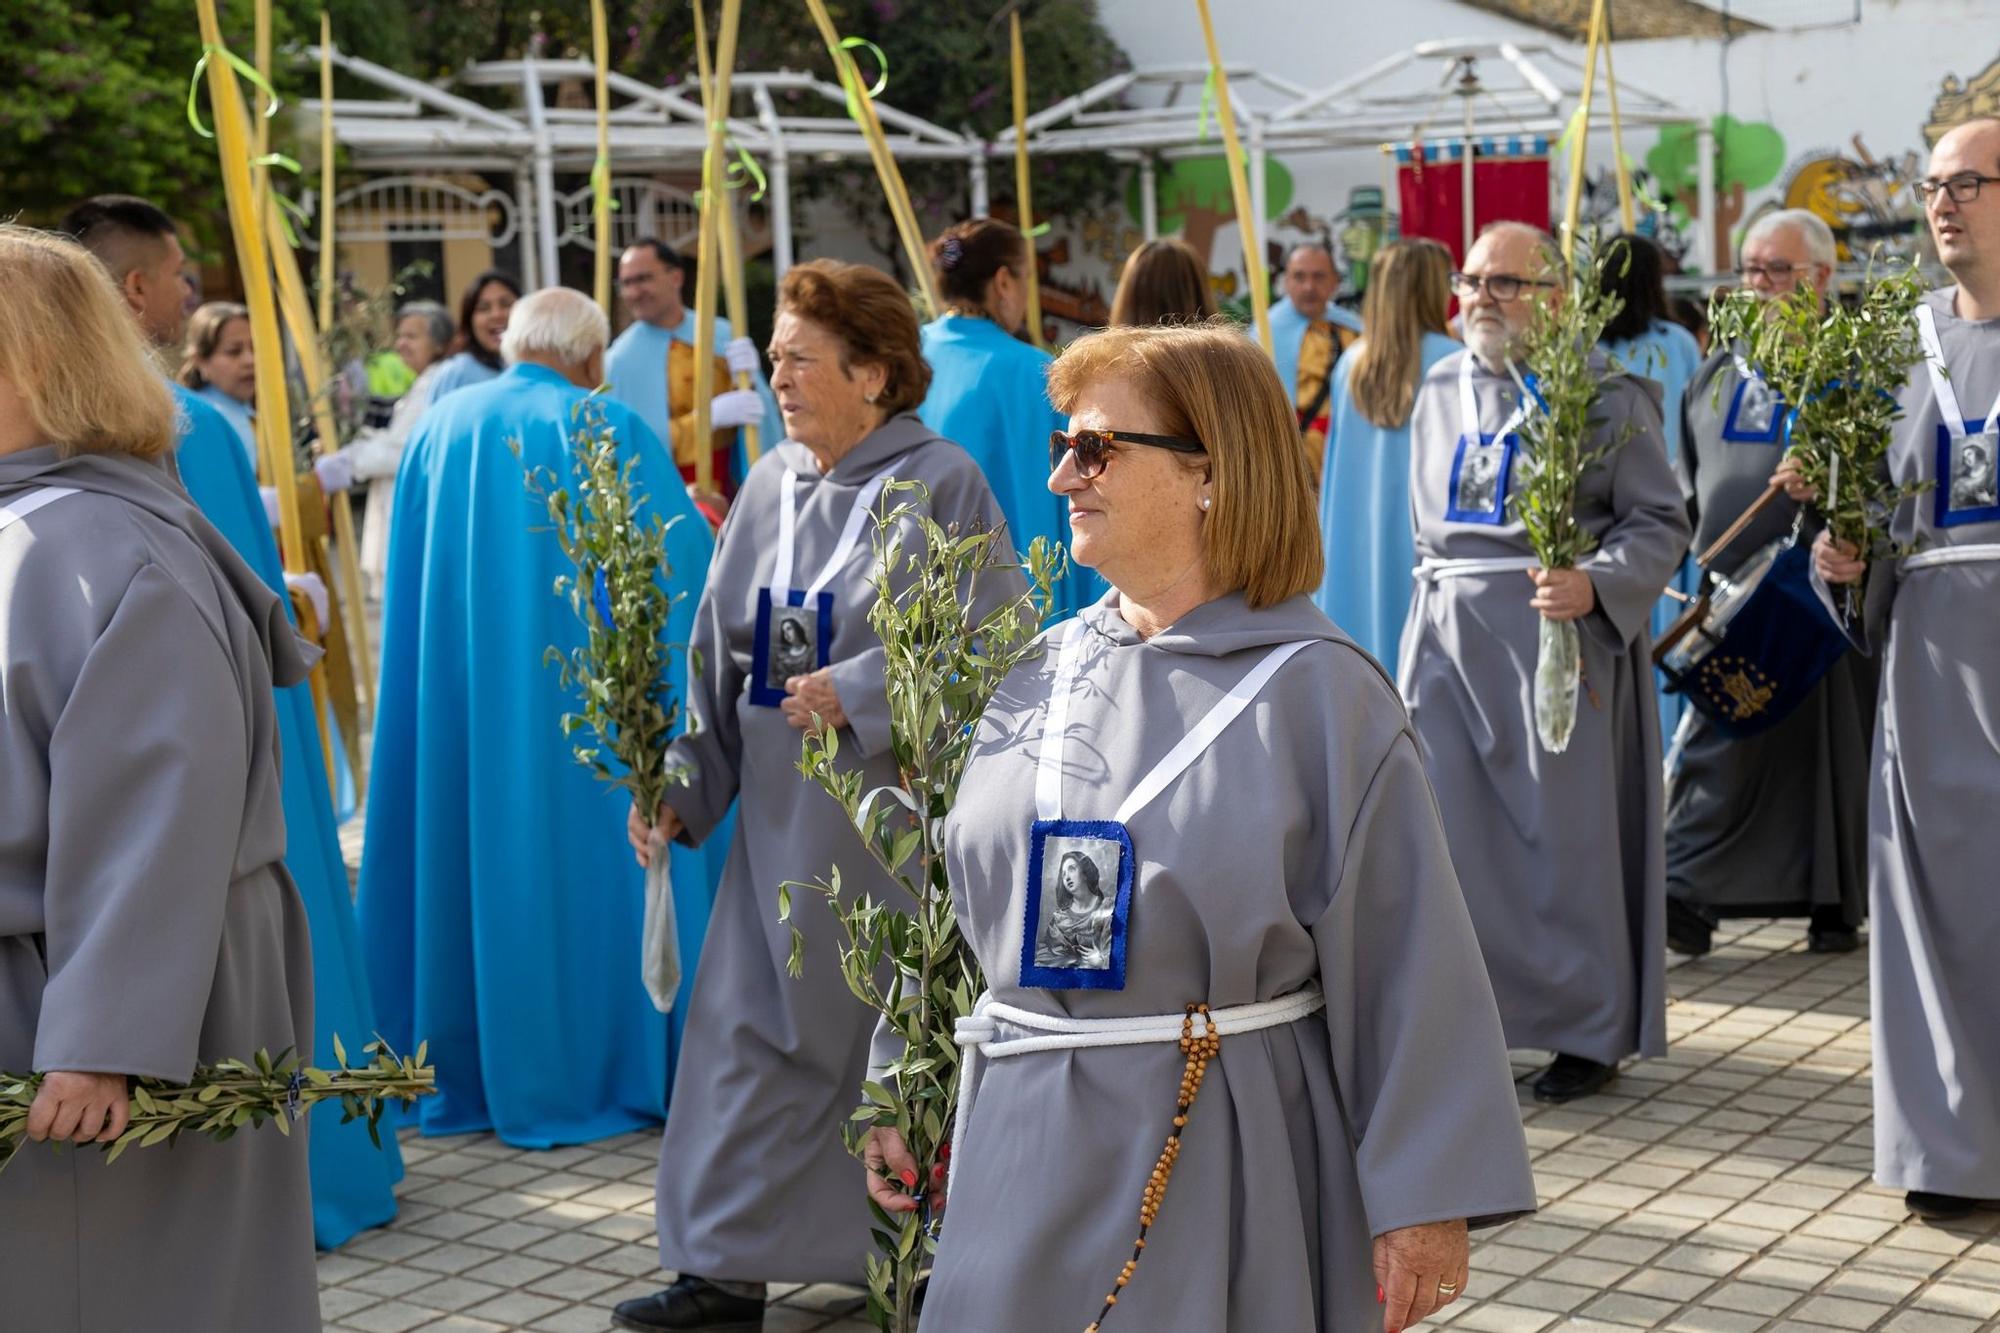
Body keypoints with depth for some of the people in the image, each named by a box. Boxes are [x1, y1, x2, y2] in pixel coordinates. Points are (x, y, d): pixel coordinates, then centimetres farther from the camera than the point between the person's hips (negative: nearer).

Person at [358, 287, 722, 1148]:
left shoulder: (440, 425, 6)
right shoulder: (607, 431, -6)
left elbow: (409, 575, 13)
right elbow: (684, 553, -4)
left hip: (461, 690, 4)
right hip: (577, 685, -4)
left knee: (470, 850, 11)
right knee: (574, 866, 4)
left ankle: (462, 1074, 19)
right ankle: (582, 1078, 9)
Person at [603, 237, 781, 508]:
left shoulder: (723, 336, 1)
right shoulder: (622, 359, -6)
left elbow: (763, 415, 5)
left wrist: (748, 380, -16)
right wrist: (710, 416, -19)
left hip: (733, 492, 3)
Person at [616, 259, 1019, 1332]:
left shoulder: (943, 485, -9)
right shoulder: (769, 487, 8)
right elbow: (721, 658, 13)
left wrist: (858, 694, -20)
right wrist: (684, 783, 5)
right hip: (783, 817, 5)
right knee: (753, 1032, 5)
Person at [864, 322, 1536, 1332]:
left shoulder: (1318, 692, -10)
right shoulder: (1042, 675, 6)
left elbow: (1407, 957, -11)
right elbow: (957, 907, 15)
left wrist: (1424, 1203, -13)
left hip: (1230, 1168, -4)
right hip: (1028, 1159, 5)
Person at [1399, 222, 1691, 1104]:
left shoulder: (1606, 392, -5)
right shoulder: (1441, 389, 13)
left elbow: (1661, 521, -7)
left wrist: (1595, 584, -22)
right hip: (1449, 636, 5)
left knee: (1563, 833, 1)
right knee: (1443, 825, 2)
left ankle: (1592, 1030, 15)